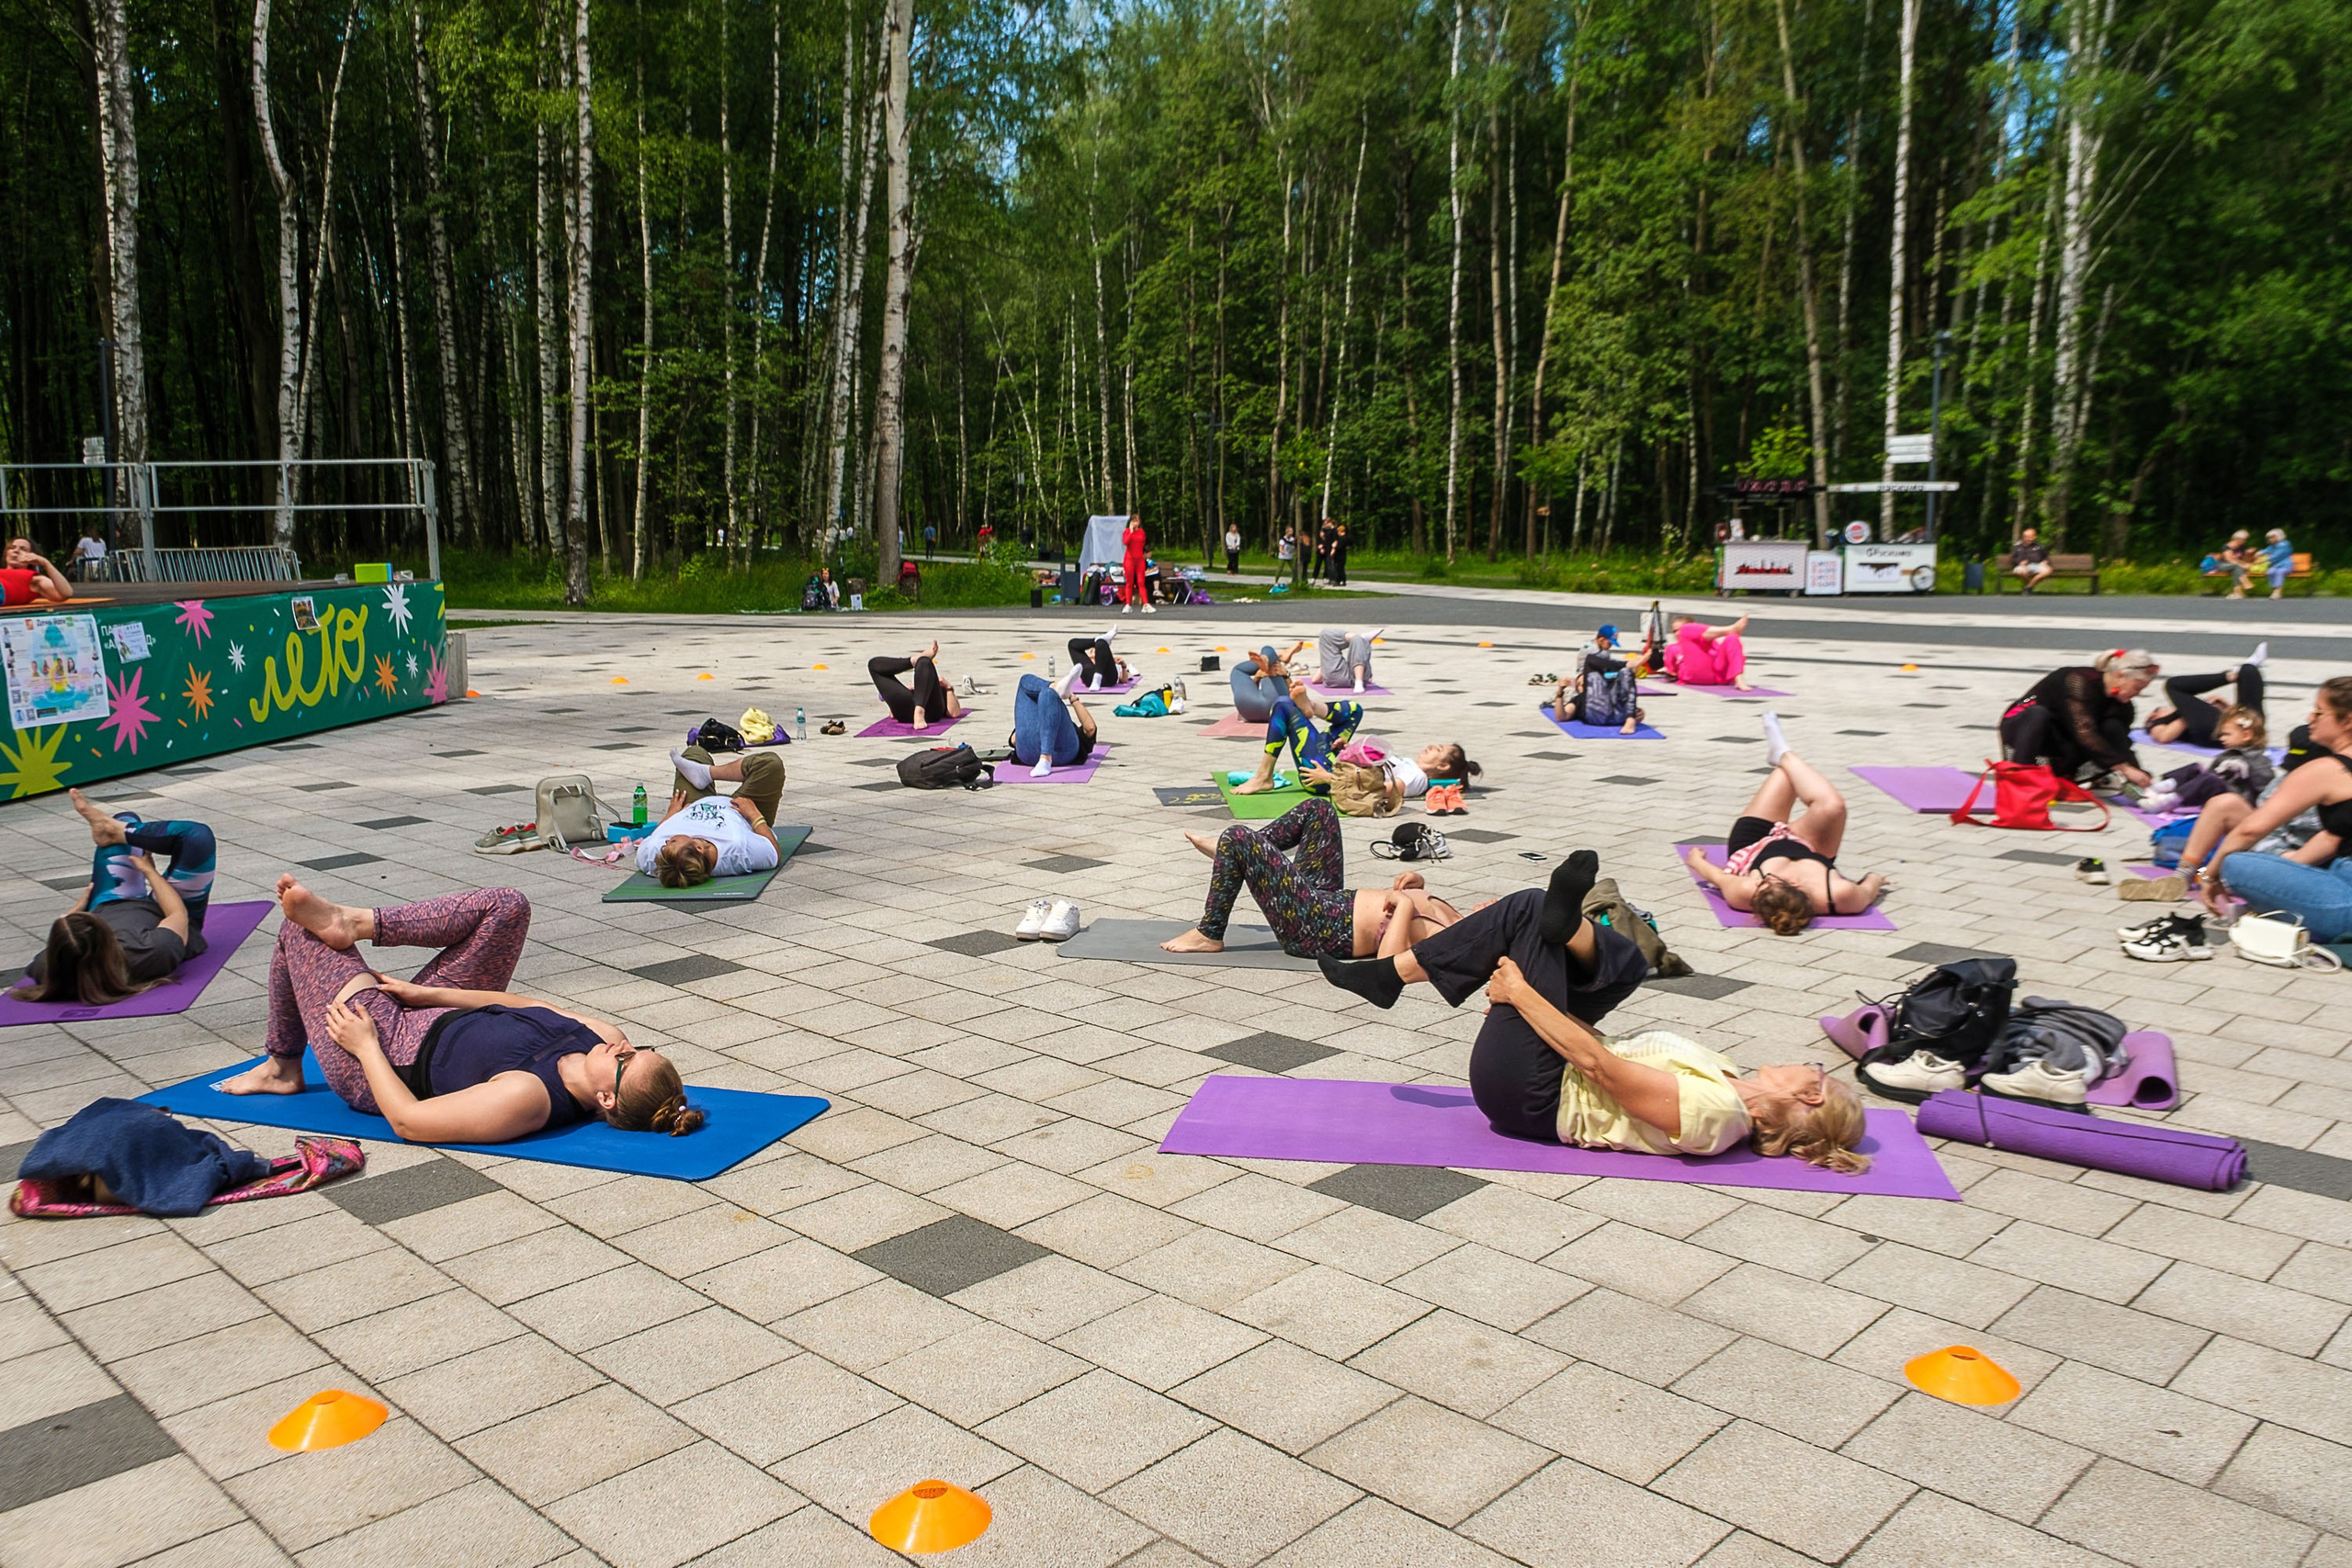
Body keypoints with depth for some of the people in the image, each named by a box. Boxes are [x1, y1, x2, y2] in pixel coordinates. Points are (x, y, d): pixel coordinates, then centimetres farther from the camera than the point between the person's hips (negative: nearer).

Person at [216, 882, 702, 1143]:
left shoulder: (526, 1098, -43)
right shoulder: (604, 1038, -23)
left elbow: (406, 1120, -33)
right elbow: (530, 1008, -5)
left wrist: (366, 1046, -21)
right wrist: (426, 994, -3)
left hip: (378, 1059, -7)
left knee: (298, 931, 6)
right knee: (506, 906, -5)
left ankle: (283, 1067, 29)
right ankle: (353, 922, -1)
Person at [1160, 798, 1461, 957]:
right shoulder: (1447, 914, 1)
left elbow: (1389, 962, -41)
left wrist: (1405, 904, -35)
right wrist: (1418, 884, 1)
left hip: (1317, 928, -10)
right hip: (1334, 903, 10)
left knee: (1237, 836, -16)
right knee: (1317, 809, 17)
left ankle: (1209, 935, 1)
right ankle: (1234, 855, 26)